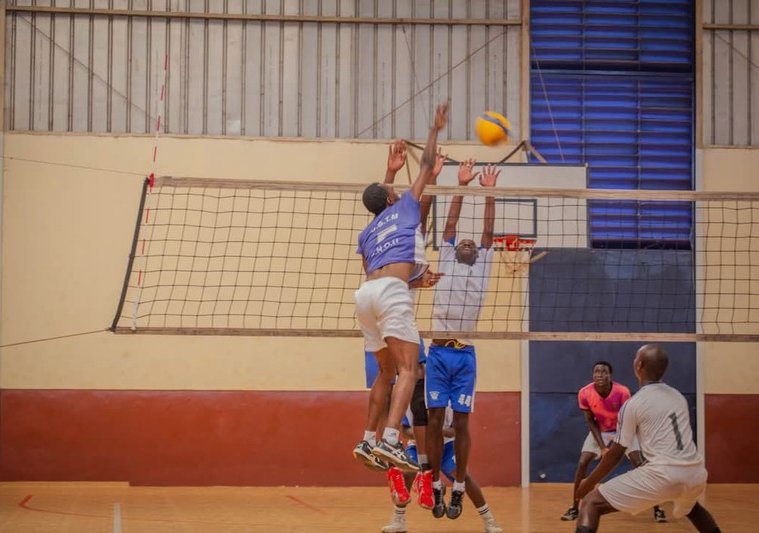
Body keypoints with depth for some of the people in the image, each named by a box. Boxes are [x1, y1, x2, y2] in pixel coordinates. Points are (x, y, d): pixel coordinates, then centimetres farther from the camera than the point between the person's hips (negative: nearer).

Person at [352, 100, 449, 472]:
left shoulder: (366, 233, 30)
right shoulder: (404, 208, 17)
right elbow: (427, 166, 24)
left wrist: (413, 279, 37)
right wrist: (436, 129, 34)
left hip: (366, 292, 7)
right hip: (390, 292, -7)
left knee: (386, 372, 18)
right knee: (408, 369, -13)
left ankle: (368, 440, 14)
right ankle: (390, 439, -30)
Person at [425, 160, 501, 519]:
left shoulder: (482, 268, 14)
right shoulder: (445, 262, 13)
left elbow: (488, 231, 9)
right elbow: (451, 225, 9)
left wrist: (489, 192, 6)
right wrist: (462, 186, 5)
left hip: (465, 355, 0)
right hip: (438, 353, 0)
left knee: (461, 423, 1)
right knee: (435, 420, 0)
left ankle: (458, 490, 6)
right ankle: (436, 488, 7)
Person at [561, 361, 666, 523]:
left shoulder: (622, 392, -32)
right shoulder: (585, 393, -26)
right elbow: (590, 421, -14)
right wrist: (602, 446, -23)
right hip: (599, 430, 2)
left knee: (639, 464, -14)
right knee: (582, 464, -10)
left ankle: (656, 507, -4)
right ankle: (574, 508, 3)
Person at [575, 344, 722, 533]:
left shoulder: (633, 404, 0)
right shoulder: (678, 396, 17)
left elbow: (616, 454, 5)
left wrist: (589, 482, 18)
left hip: (664, 475, -7)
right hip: (695, 473, 7)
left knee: (591, 503, -1)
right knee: (690, 507, 42)